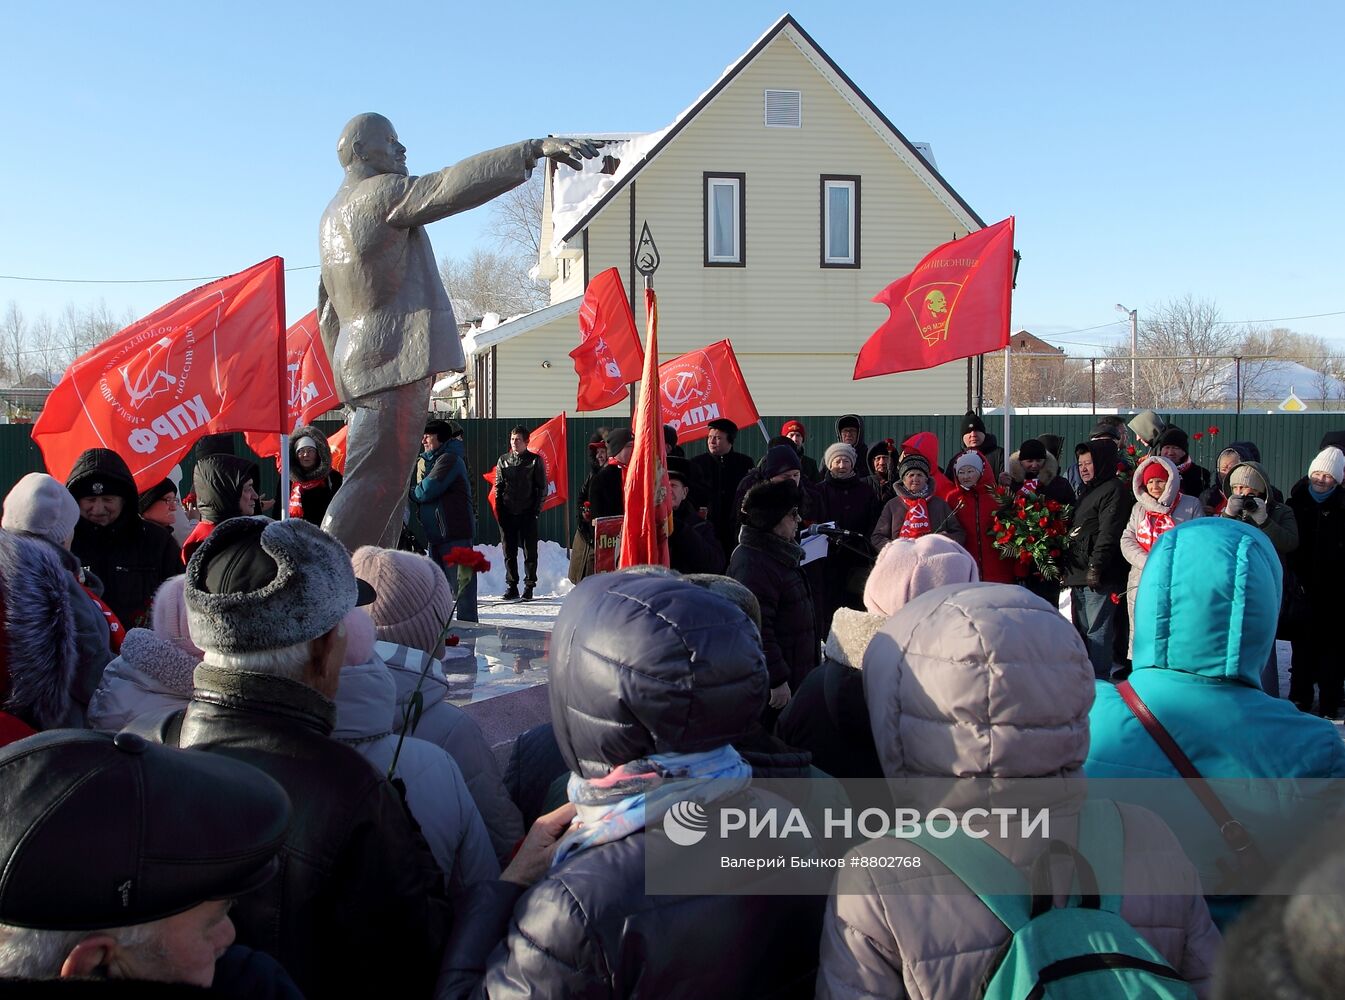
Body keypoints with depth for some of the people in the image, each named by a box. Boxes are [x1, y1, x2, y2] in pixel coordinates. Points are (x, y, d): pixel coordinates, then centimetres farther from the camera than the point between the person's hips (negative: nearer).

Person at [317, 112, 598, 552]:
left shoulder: (332, 215, 24)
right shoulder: (381, 193, -5)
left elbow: (329, 310, 26)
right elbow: (450, 185, -20)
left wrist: (348, 376, 27)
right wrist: (535, 148, -23)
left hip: (362, 361, 10)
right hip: (396, 357, -10)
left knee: (383, 484, 11)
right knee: (376, 483, -13)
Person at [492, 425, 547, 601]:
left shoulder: (535, 460, 1)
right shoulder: (503, 460, 9)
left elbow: (542, 487, 2)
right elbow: (498, 487, 12)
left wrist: (537, 509, -6)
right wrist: (499, 510, 3)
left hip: (527, 514, -2)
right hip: (507, 513, 3)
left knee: (530, 552, 2)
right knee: (509, 552, 5)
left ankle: (529, 586, 9)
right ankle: (511, 586, 12)